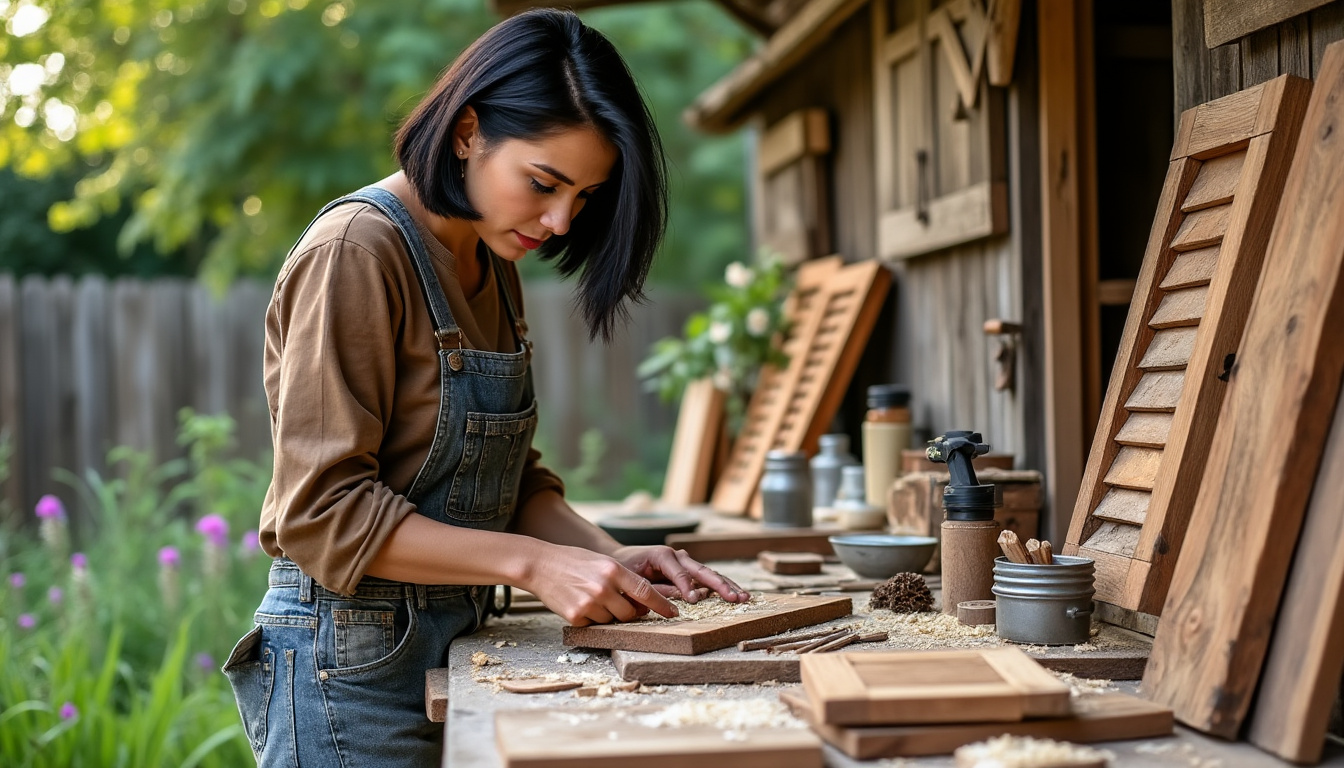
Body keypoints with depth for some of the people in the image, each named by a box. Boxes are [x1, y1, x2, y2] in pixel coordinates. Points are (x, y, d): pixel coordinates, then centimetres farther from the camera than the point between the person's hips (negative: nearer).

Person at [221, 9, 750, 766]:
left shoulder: (494, 267, 9)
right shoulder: (356, 252, -16)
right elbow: (325, 511, -20)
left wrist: (611, 557, -6)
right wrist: (533, 562, -24)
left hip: (452, 642, 8)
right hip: (353, 659, -8)